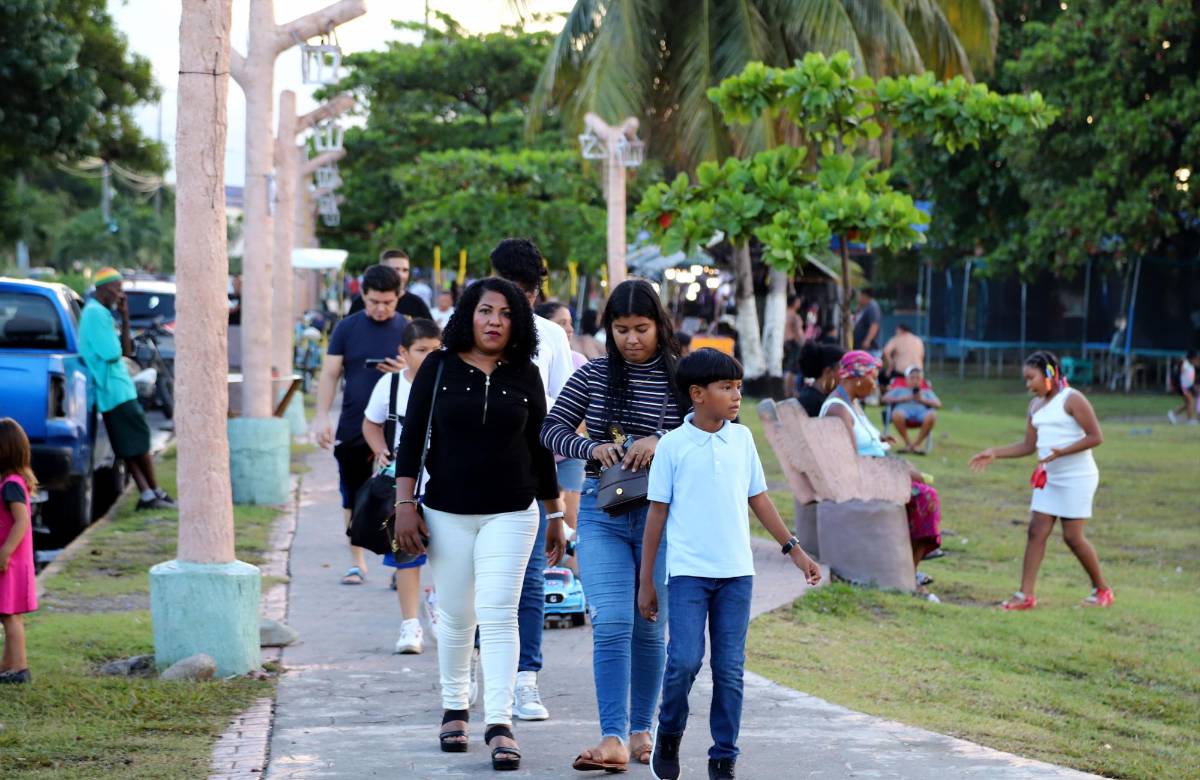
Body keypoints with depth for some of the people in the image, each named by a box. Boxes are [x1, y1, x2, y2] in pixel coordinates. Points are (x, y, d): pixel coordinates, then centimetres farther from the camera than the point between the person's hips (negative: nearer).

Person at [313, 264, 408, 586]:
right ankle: (357, 562, 20)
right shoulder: (347, 328, 4)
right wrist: (322, 416, -5)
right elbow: (330, 374, 4)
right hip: (353, 427, 2)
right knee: (353, 496, 9)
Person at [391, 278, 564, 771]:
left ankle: (500, 724, -13)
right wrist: (404, 504, -6)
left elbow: (539, 448, 10)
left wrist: (555, 514, 12)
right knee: (455, 616, 7)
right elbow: (412, 437, 1)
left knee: (498, 614, -9)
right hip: (446, 513, 0)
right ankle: (454, 709, 25)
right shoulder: (439, 368, 0)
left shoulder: (525, 375, 4)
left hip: (510, 514, 0)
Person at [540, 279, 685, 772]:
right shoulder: (592, 376, 4)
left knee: (649, 628, 9)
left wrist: (662, 442, -23)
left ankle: (641, 729, 23)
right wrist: (593, 448, -15)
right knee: (611, 625, -10)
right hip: (602, 511, 1)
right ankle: (613, 737, -15)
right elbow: (551, 430, 3)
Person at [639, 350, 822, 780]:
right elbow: (657, 513, 2)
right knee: (685, 660, -14)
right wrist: (645, 582, 2)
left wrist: (795, 550, 14)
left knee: (730, 668, 3)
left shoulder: (742, 438, 7)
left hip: (736, 572, 3)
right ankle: (669, 735, 12)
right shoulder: (673, 445, -3)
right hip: (688, 572, -3)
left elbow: (759, 499, 16)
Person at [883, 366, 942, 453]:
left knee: (932, 415, -36)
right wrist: (900, 399, 2)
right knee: (897, 414, -40)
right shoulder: (899, 389, 29)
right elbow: (885, 399, 16)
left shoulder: (927, 391, 30)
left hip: (921, 411, 1)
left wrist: (923, 400, 1)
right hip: (904, 410, -1)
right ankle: (908, 443, -23)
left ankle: (917, 444, -27)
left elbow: (938, 404, 15)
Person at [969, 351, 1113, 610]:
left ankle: (1102, 590, 12)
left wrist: (1062, 451, -25)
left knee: (1073, 536, -5)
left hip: (1077, 477, -7)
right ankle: (1026, 594, -2)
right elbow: (1029, 445, 15)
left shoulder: (1071, 399, -12)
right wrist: (995, 453, 5)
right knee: (1037, 531, -1)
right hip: (1048, 477, 7)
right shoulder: (1036, 405, 12)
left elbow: (1096, 437, -16)